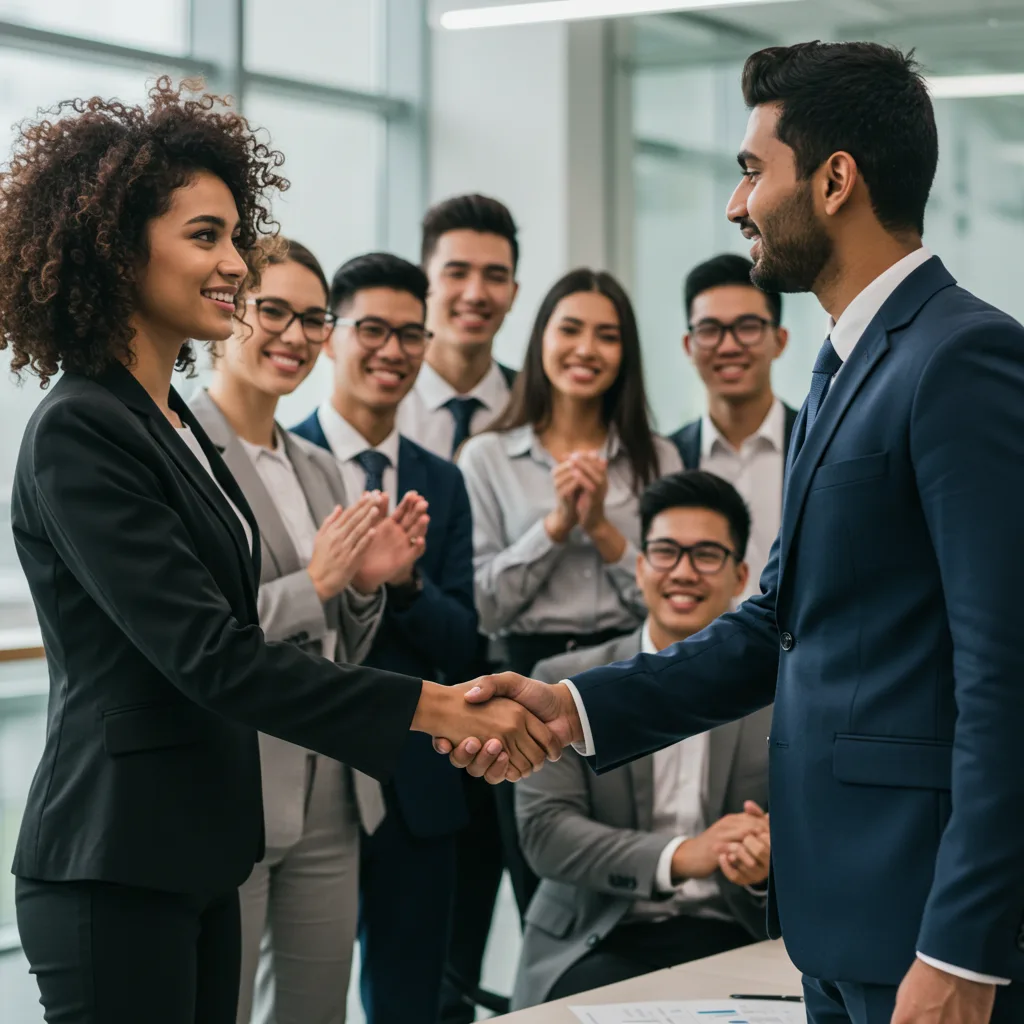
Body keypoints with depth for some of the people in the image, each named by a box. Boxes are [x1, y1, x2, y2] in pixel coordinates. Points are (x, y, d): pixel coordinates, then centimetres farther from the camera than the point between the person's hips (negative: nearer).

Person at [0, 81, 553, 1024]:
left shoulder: (173, 421, 14)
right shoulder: (78, 432, -15)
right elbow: (206, 655, -22)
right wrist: (435, 707, -23)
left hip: (193, 860, 9)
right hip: (114, 874, -9)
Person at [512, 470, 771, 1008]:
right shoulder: (564, 685, 5)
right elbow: (544, 829, -6)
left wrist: (769, 867, -20)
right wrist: (678, 857, -20)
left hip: (730, 937, 1)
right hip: (600, 940, -1)